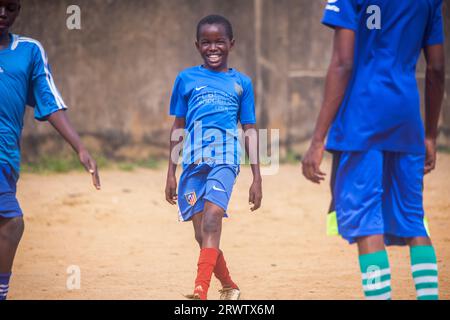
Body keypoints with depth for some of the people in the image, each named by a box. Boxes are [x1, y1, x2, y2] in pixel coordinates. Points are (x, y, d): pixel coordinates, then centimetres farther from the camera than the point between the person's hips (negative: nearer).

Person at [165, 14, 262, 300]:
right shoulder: (186, 79, 14)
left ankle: (201, 291, -36)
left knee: (212, 217, -25)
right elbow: (178, 127, 18)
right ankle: (229, 287, 25)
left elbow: (250, 130, 13)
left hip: (225, 159, -3)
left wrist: (257, 178, 9)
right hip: (193, 161, 3)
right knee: (202, 235, 3)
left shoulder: (241, 83, 12)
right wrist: (171, 173, 15)